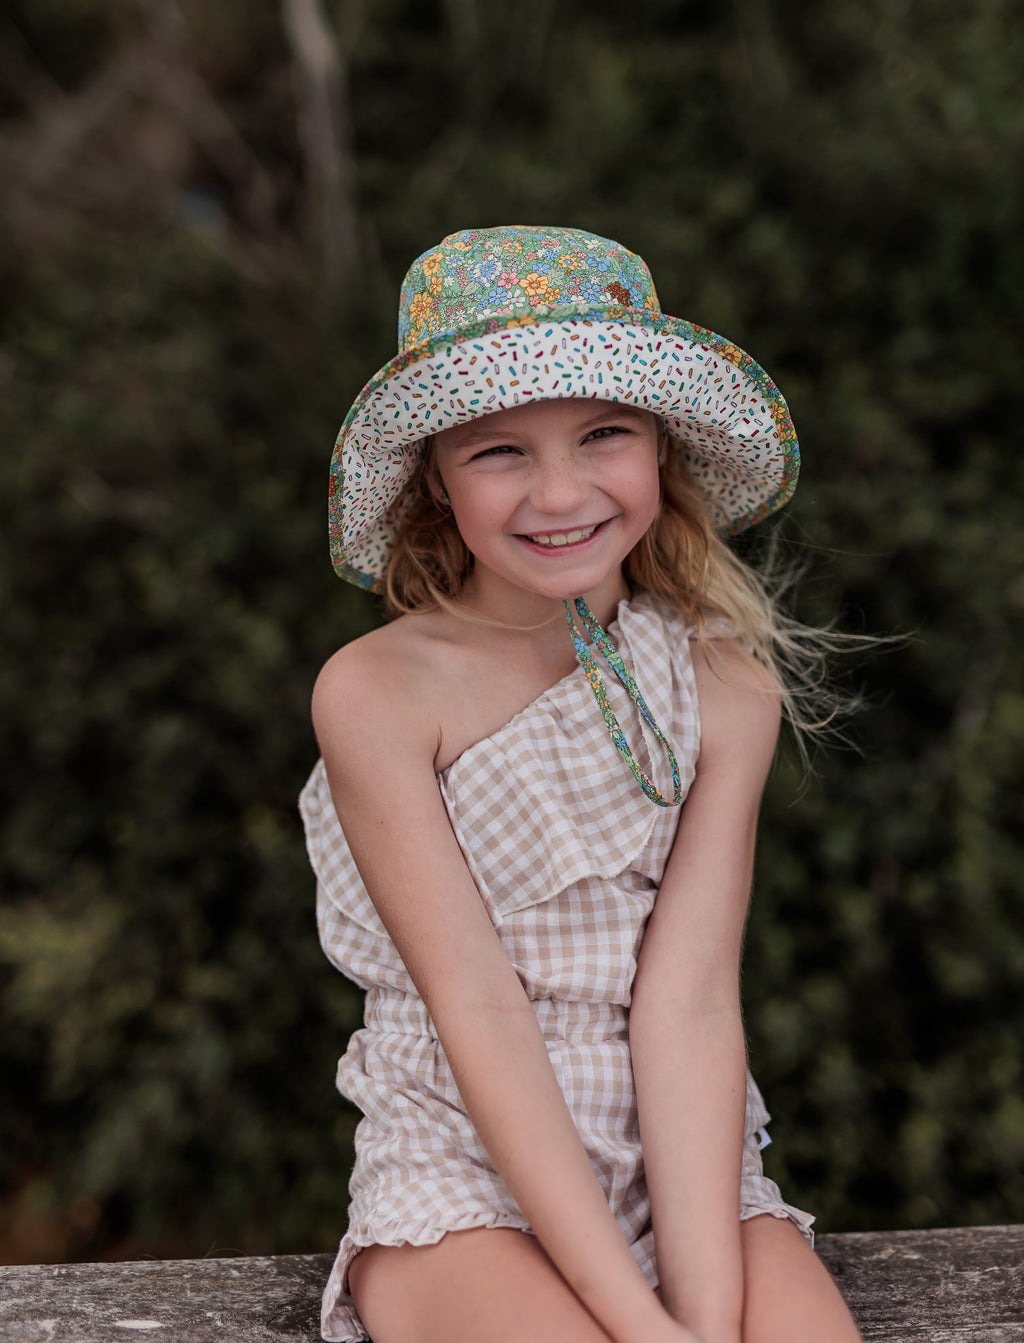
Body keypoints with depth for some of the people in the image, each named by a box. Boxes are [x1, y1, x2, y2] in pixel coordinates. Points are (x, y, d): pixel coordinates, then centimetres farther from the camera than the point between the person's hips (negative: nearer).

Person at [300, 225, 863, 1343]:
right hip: (461, 1166, -2)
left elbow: (687, 1001, -10)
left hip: (683, 1159, 3)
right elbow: (477, 1007, -15)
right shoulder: (375, 693, -11)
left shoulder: (729, 689, -4)